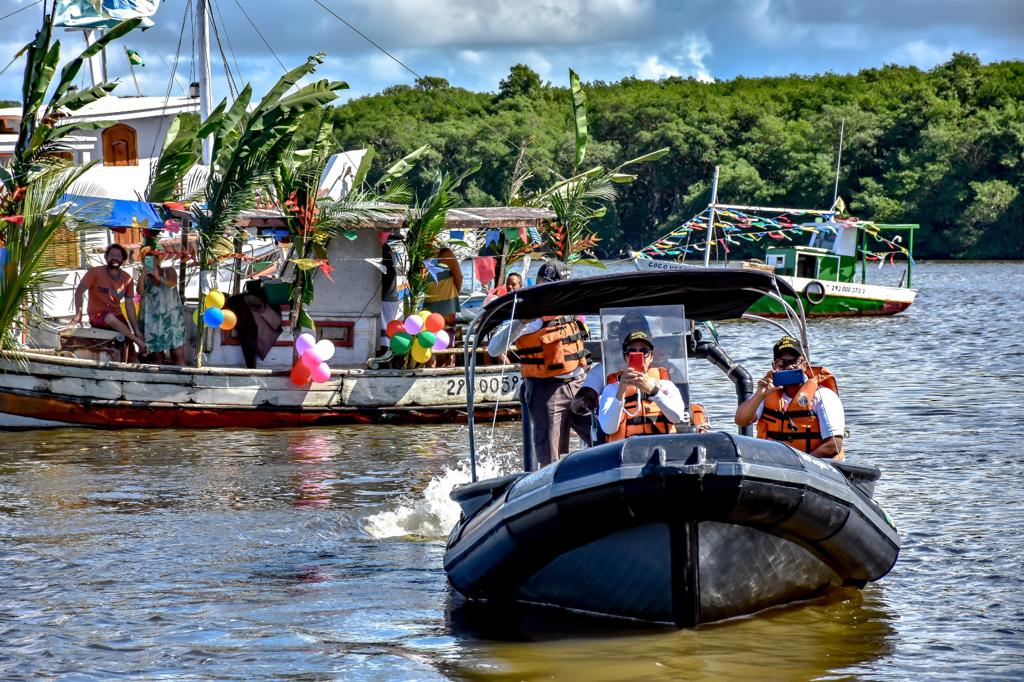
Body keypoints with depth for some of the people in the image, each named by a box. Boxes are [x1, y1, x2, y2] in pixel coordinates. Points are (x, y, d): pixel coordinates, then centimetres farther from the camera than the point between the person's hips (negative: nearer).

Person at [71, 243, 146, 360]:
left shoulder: (127, 279, 1)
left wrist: (136, 330, -2)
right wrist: (78, 314, -24)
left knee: (131, 354, -8)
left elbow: (129, 305, 3)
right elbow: (79, 291, -12)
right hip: (97, 316, -5)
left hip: (117, 316, 5)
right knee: (111, 318, -39)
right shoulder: (95, 272, -10)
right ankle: (140, 343, -28)